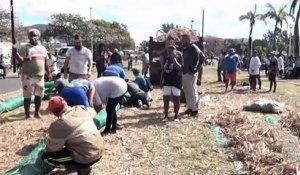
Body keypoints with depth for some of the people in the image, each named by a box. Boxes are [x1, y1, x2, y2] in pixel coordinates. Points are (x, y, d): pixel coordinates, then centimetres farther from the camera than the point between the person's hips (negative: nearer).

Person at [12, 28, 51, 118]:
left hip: (40, 76, 5)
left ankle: (37, 113, 24)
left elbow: (45, 62, 18)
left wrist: (49, 73, 17)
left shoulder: (43, 48, 13)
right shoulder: (25, 47, -4)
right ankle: (27, 115, 10)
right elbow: (22, 61, -13)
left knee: (39, 95, 11)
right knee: (27, 96, 1)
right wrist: (16, 54, -28)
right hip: (28, 76, -5)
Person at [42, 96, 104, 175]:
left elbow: (51, 148, -4)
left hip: (87, 158, -8)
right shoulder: (81, 109, 1)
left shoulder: (58, 125, -16)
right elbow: (93, 112, 26)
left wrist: (48, 141, 19)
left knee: (46, 157, 3)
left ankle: (82, 168, 2)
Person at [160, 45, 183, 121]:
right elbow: (163, 70, 12)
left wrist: (174, 59, -27)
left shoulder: (178, 58, -8)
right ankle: (166, 115, 16)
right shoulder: (166, 58, 8)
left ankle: (176, 115, 13)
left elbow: (179, 67, -26)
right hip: (167, 81, 5)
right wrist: (161, 81, 11)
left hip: (176, 82, -5)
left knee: (176, 98, 1)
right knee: (166, 98, 6)